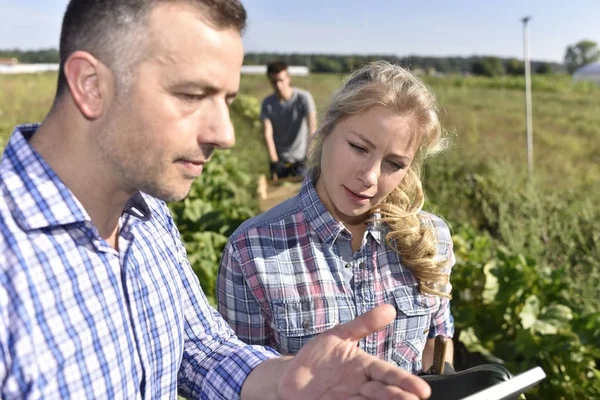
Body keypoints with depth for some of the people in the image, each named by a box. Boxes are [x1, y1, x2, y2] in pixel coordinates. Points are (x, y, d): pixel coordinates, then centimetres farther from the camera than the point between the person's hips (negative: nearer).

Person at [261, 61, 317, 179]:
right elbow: (268, 134, -12)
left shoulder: (304, 97, -13)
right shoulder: (267, 103, -5)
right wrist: (274, 160, -22)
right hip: (279, 159, 2)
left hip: (300, 158, -2)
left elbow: (312, 127, -22)